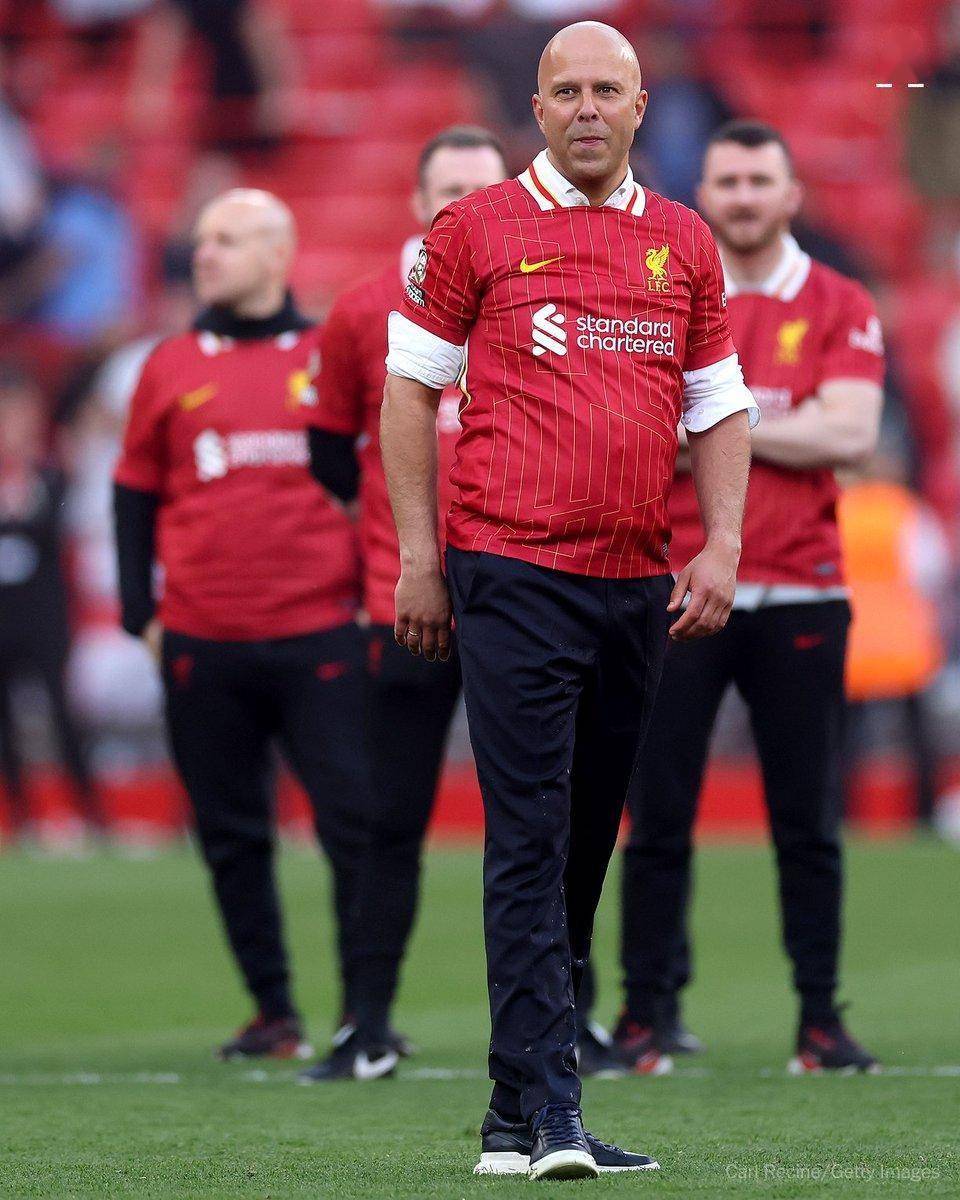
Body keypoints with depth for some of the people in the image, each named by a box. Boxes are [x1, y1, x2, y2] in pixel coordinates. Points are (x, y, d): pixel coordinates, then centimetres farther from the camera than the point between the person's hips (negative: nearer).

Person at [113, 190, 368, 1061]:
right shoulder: (171, 368, 9)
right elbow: (136, 495, 14)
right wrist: (140, 611, 7)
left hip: (319, 637, -2)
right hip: (202, 646, 2)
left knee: (353, 824, -5)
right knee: (232, 837, 4)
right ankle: (273, 1012, 14)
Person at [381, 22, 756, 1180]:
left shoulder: (683, 244, 14)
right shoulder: (476, 229, 3)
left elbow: (719, 402, 17)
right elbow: (410, 387, 5)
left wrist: (722, 546, 4)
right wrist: (418, 556, -1)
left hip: (638, 585, 5)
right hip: (515, 574, -5)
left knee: (588, 842, 7)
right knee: (530, 843, -11)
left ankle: (518, 1112, 16)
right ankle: (547, 1116, -16)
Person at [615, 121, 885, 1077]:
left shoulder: (841, 310, 6)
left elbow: (850, 435, -8)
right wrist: (782, 433, -8)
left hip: (799, 597, 0)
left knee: (808, 823, 2)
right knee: (659, 819, -1)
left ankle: (821, 1017, 7)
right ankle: (647, 1015, 6)